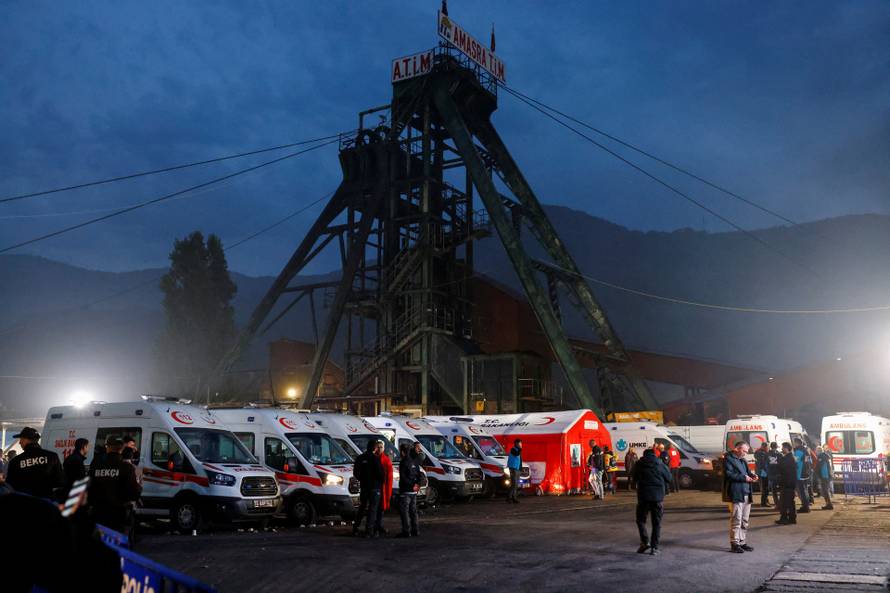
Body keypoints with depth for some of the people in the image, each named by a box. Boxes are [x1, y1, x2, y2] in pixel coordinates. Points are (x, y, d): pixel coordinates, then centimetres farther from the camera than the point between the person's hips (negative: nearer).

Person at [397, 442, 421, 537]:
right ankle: (415, 530, 17)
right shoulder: (415, 462, 12)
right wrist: (417, 484, 0)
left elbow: (403, 477, -19)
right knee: (413, 511, 14)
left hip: (405, 491, -8)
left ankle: (406, 531, -6)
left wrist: (412, 485, -14)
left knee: (404, 511, -4)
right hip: (414, 491, 8)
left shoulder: (403, 462, -13)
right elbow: (418, 475, 12)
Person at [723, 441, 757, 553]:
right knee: (736, 520, -8)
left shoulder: (743, 460, 23)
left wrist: (752, 475, 6)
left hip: (746, 494, 9)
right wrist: (743, 477, -18)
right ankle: (734, 544, -3)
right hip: (736, 494, -9)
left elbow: (747, 472, 29)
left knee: (744, 521, 12)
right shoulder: (729, 459, -5)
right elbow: (728, 474, -16)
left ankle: (743, 542, 19)